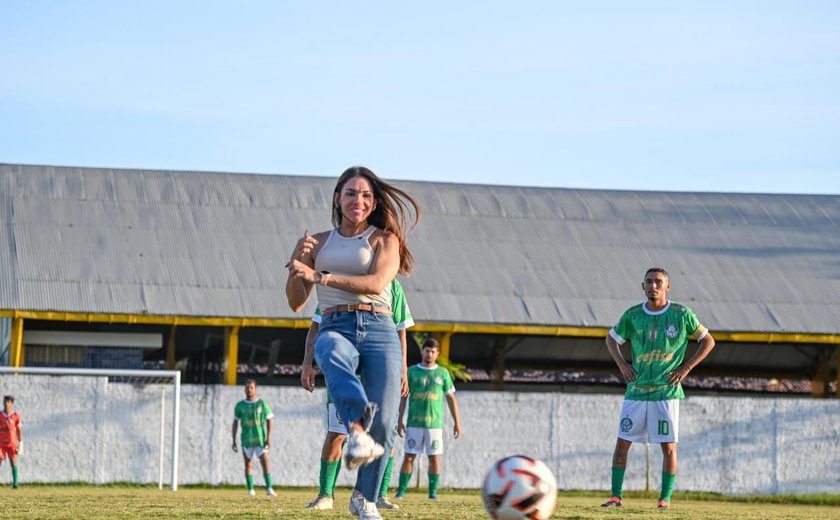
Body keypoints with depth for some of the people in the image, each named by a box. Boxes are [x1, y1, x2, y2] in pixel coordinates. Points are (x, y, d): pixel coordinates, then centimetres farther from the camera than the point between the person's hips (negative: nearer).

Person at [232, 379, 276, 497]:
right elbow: (235, 423, 12)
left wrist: (269, 438, -4)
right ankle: (250, 489, 8)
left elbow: (268, 421, 4)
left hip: (260, 439, -2)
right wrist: (234, 441, 8)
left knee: (265, 462, -10)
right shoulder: (240, 405, 7)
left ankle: (269, 488, -13)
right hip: (246, 440, 2)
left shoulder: (262, 404, 2)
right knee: (248, 464, 3)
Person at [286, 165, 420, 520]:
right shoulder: (319, 243, 20)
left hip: (378, 330, 0)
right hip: (335, 329, 0)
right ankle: (357, 430, -66)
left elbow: (376, 282, -8)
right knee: (335, 357, -40)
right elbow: (295, 303, 18)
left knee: (384, 422, -12)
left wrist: (319, 276, -14)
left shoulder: (385, 239, 12)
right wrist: (298, 263, 0)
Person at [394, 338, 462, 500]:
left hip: (435, 423, 1)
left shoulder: (443, 373, 8)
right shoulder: (412, 371, 6)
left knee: (434, 458, -1)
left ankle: (433, 491, 5)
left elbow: (451, 398, 11)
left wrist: (457, 422, 7)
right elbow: (403, 397, 7)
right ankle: (401, 491, -1)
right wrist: (400, 421, 1)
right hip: (414, 423, 0)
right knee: (409, 457, -2)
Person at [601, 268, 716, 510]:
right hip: (636, 390, 3)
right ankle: (616, 496, 8)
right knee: (622, 442, 1)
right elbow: (612, 339, 21)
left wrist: (686, 368, -2)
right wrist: (622, 364, 6)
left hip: (666, 392, -3)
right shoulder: (632, 315, 4)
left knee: (669, 447, -2)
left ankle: (666, 498, 7)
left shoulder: (682, 314, -2)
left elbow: (708, 341, 6)